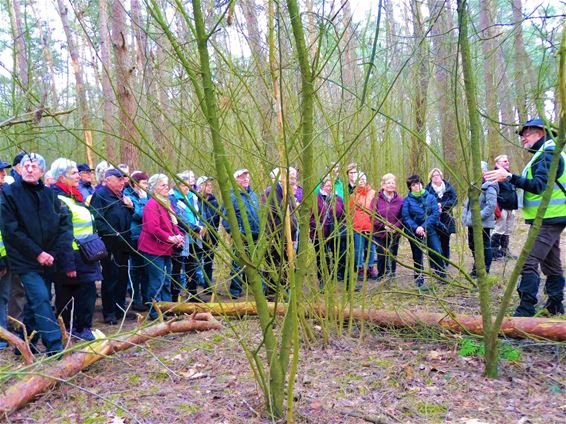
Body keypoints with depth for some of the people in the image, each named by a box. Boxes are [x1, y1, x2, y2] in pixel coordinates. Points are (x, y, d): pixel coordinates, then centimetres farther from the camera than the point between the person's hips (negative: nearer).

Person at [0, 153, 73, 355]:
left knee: (35, 302, 13)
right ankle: (55, 347, -12)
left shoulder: (49, 194, 7)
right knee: (41, 299, -14)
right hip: (25, 260, -5)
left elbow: (63, 225, 4)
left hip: (47, 259, 5)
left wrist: (64, 257, -7)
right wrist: (37, 253, -14)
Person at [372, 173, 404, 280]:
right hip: (380, 234, -1)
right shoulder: (377, 199, -3)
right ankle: (380, 278, 23)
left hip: (395, 235, 1)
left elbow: (402, 217, 1)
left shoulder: (400, 200, 1)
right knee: (381, 257, 7)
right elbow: (373, 216, -5)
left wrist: (396, 227, -14)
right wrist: (384, 226, -15)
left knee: (392, 257, 5)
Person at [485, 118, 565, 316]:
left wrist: (510, 177, -34)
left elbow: (539, 186, -26)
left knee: (529, 262, -16)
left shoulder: (548, 155, -13)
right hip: (550, 218, 11)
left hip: (548, 220, -11)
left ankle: (525, 311, -16)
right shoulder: (544, 155, 19)